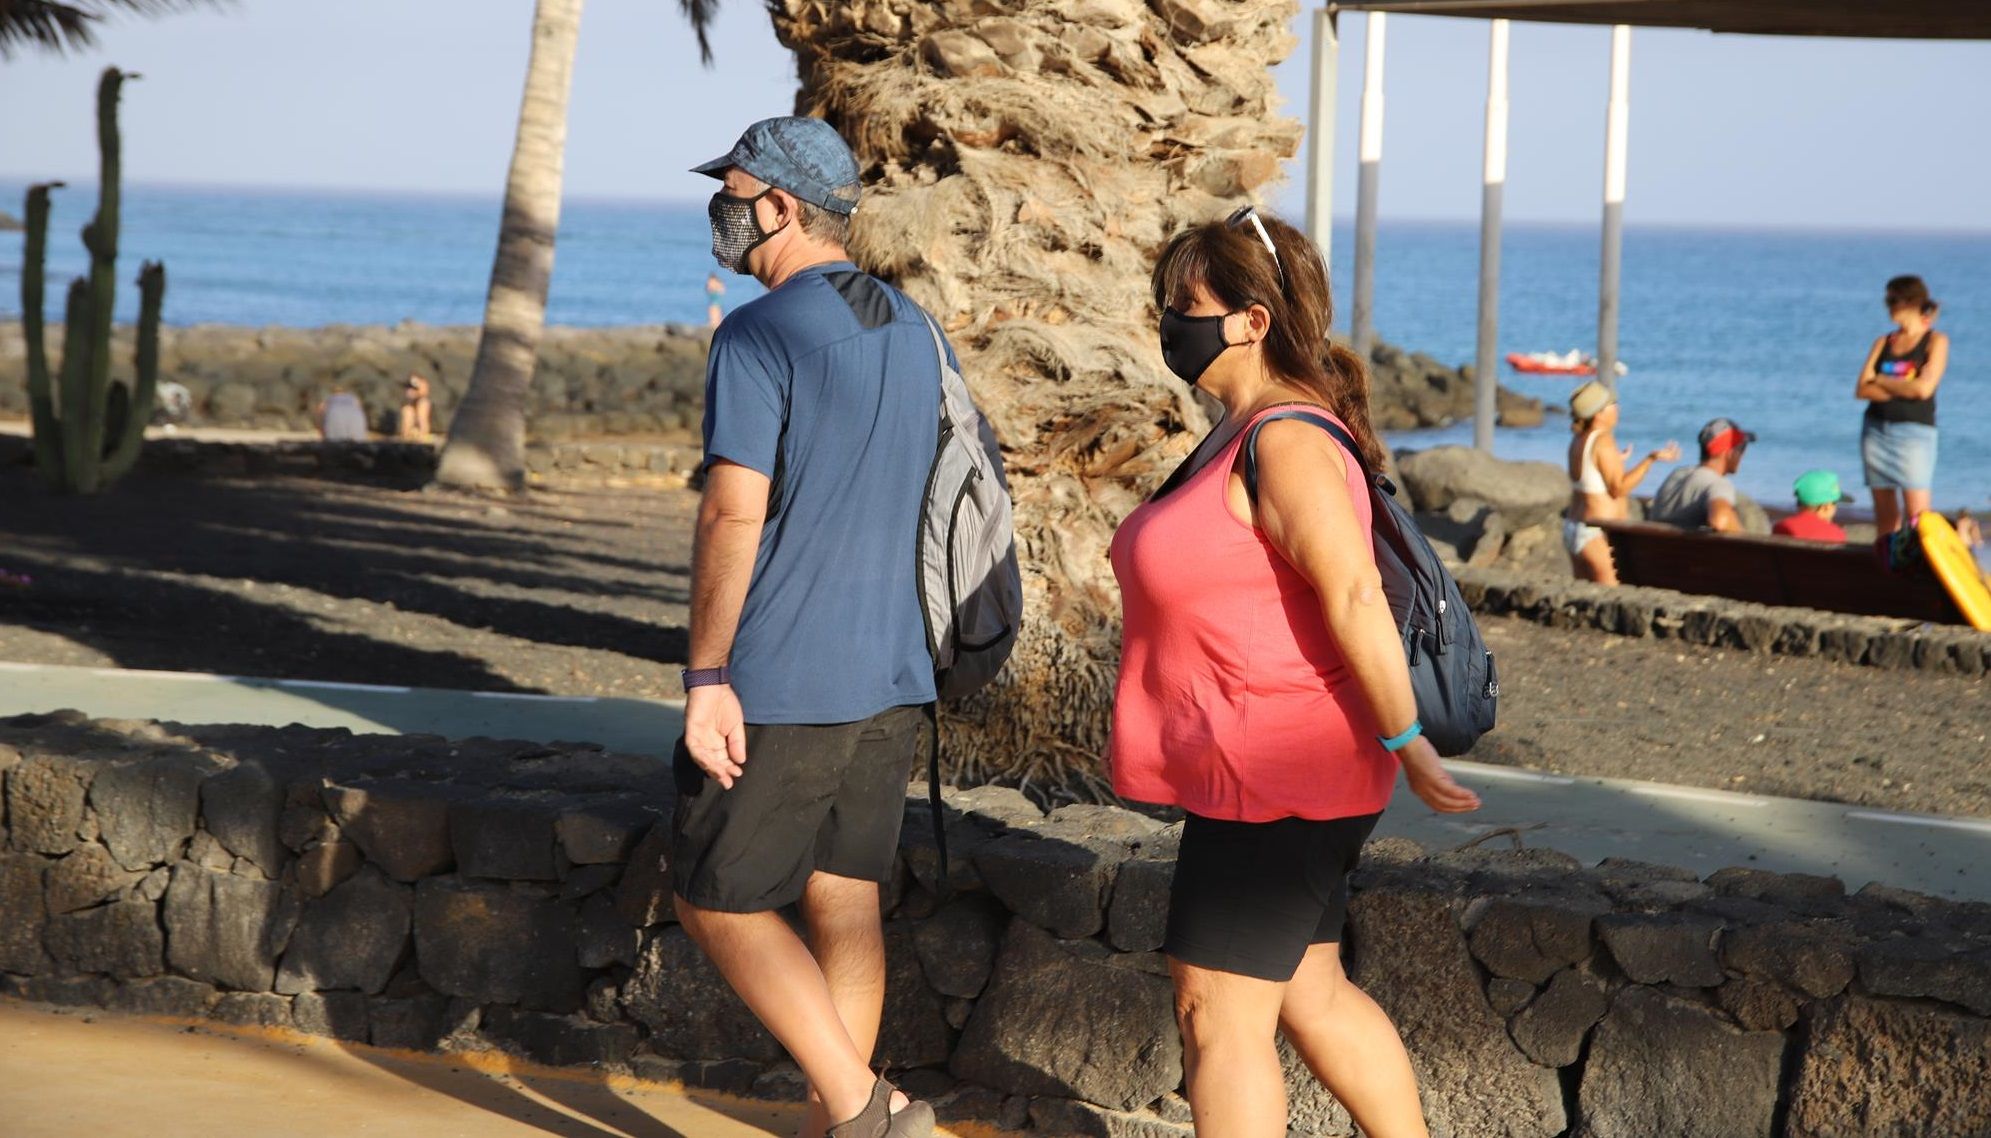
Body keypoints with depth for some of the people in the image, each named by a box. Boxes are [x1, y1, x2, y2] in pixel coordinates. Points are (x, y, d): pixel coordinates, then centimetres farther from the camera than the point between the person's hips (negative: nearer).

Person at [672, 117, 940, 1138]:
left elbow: (734, 517, -19)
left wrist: (705, 678, -16)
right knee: (845, 902, 12)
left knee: (718, 902, 2)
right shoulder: (911, 332, 11)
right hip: (891, 680, 8)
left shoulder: (757, 338, -14)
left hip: (778, 686, -7)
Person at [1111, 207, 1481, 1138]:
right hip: (1266, 773, 10)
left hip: (1276, 777, -10)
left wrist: (1405, 744, -24)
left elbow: (1355, 598, -25)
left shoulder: (1286, 444, -20)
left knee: (1216, 1013, -5)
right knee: (1309, 994, 18)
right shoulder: (1241, 431, 13)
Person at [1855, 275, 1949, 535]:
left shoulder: (1935, 341, 0)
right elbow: (1861, 390, 1)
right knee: (1885, 513, 4)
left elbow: (1923, 388, -13)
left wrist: (1880, 380, -2)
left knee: (1917, 514, -13)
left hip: (1914, 432, -5)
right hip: (1876, 431, 5)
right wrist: (1902, 388, -10)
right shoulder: (1883, 343, 11)